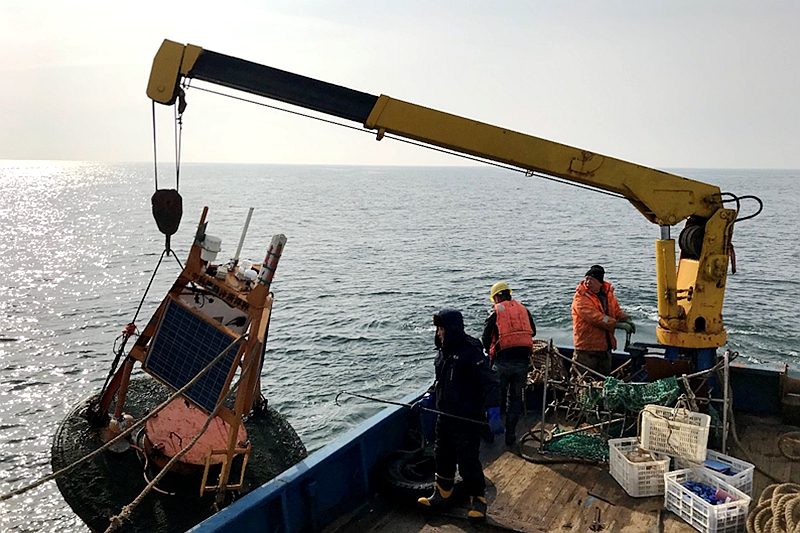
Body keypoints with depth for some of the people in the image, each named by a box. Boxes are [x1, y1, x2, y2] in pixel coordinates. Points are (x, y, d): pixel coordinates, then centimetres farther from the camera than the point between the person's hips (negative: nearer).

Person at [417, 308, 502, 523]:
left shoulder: (470, 352, -21)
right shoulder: (443, 352, 6)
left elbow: (489, 383, -26)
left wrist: (493, 414, -34)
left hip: (467, 419, -8)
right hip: (444, 416, 8)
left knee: (468, 462, 1)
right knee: (442, 457, 19)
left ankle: (478, 500, 21)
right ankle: (442, 494, 37)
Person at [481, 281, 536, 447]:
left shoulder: (495, 311, -1)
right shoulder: (523, 309, 11)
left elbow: (485, 338, -3)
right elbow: (533, 331, 20)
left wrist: (489, 352, 16)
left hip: (502, 361, -3)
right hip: (523, 360, 3)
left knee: (496, 396, 10)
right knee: (515, 397, 13)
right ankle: (510, 435, 15)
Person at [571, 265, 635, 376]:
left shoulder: (608, 293, 7)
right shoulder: (580, 297, -16)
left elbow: (617, 311, 14)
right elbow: (594, 317, -25)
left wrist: (626, 319, -8)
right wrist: (617, 324, -27)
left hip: (606, 345, 7)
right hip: (587, 347, -7)